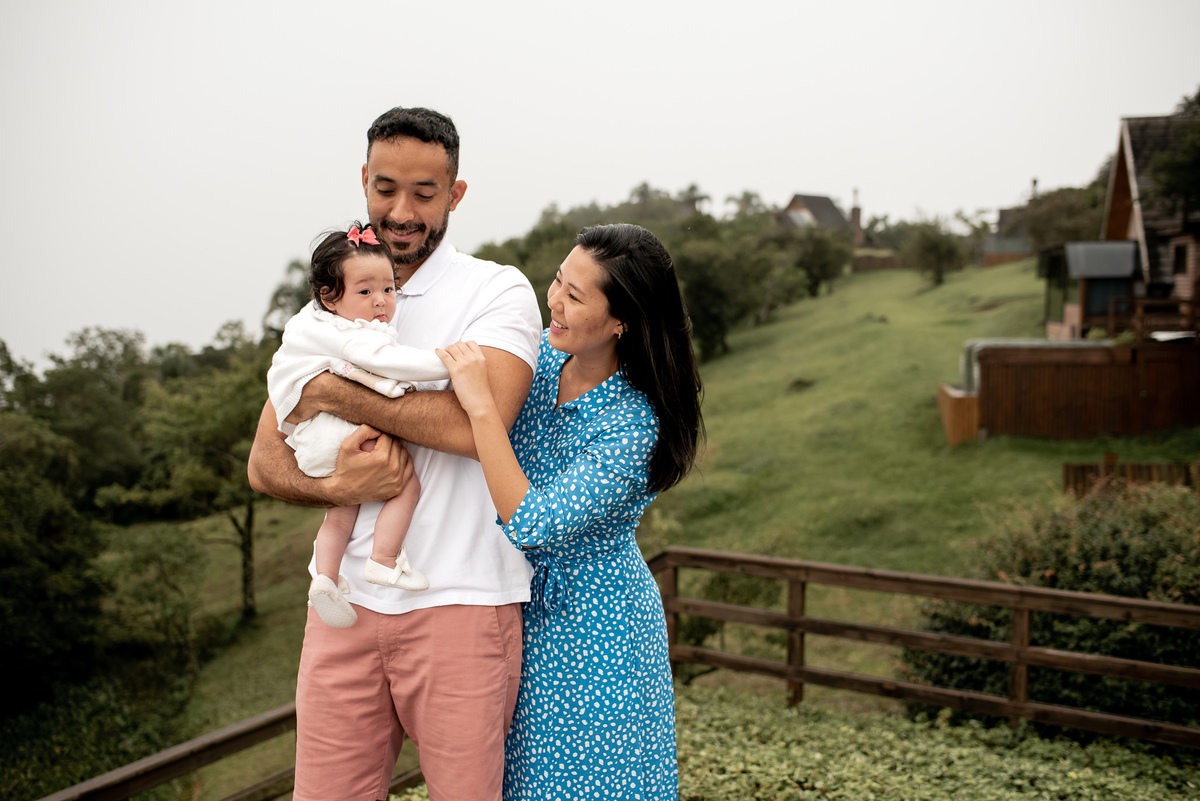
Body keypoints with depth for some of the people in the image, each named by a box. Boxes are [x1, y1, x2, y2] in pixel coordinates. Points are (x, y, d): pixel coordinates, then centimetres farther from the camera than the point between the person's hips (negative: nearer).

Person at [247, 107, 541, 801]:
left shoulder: (498, 290, -1)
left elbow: (475, 422, -20)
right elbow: (265, 463, 10)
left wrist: (332, 393, -10)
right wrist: (335, 487, -12)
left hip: (461, 602, -4)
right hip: (345, 598, 4)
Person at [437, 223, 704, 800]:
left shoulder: (631, 425, -27)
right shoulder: (542, 353, -7)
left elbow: (531, 524, -32)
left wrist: (481, 405, -34)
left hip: (590, 629, -6)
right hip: (524, 609, 6)